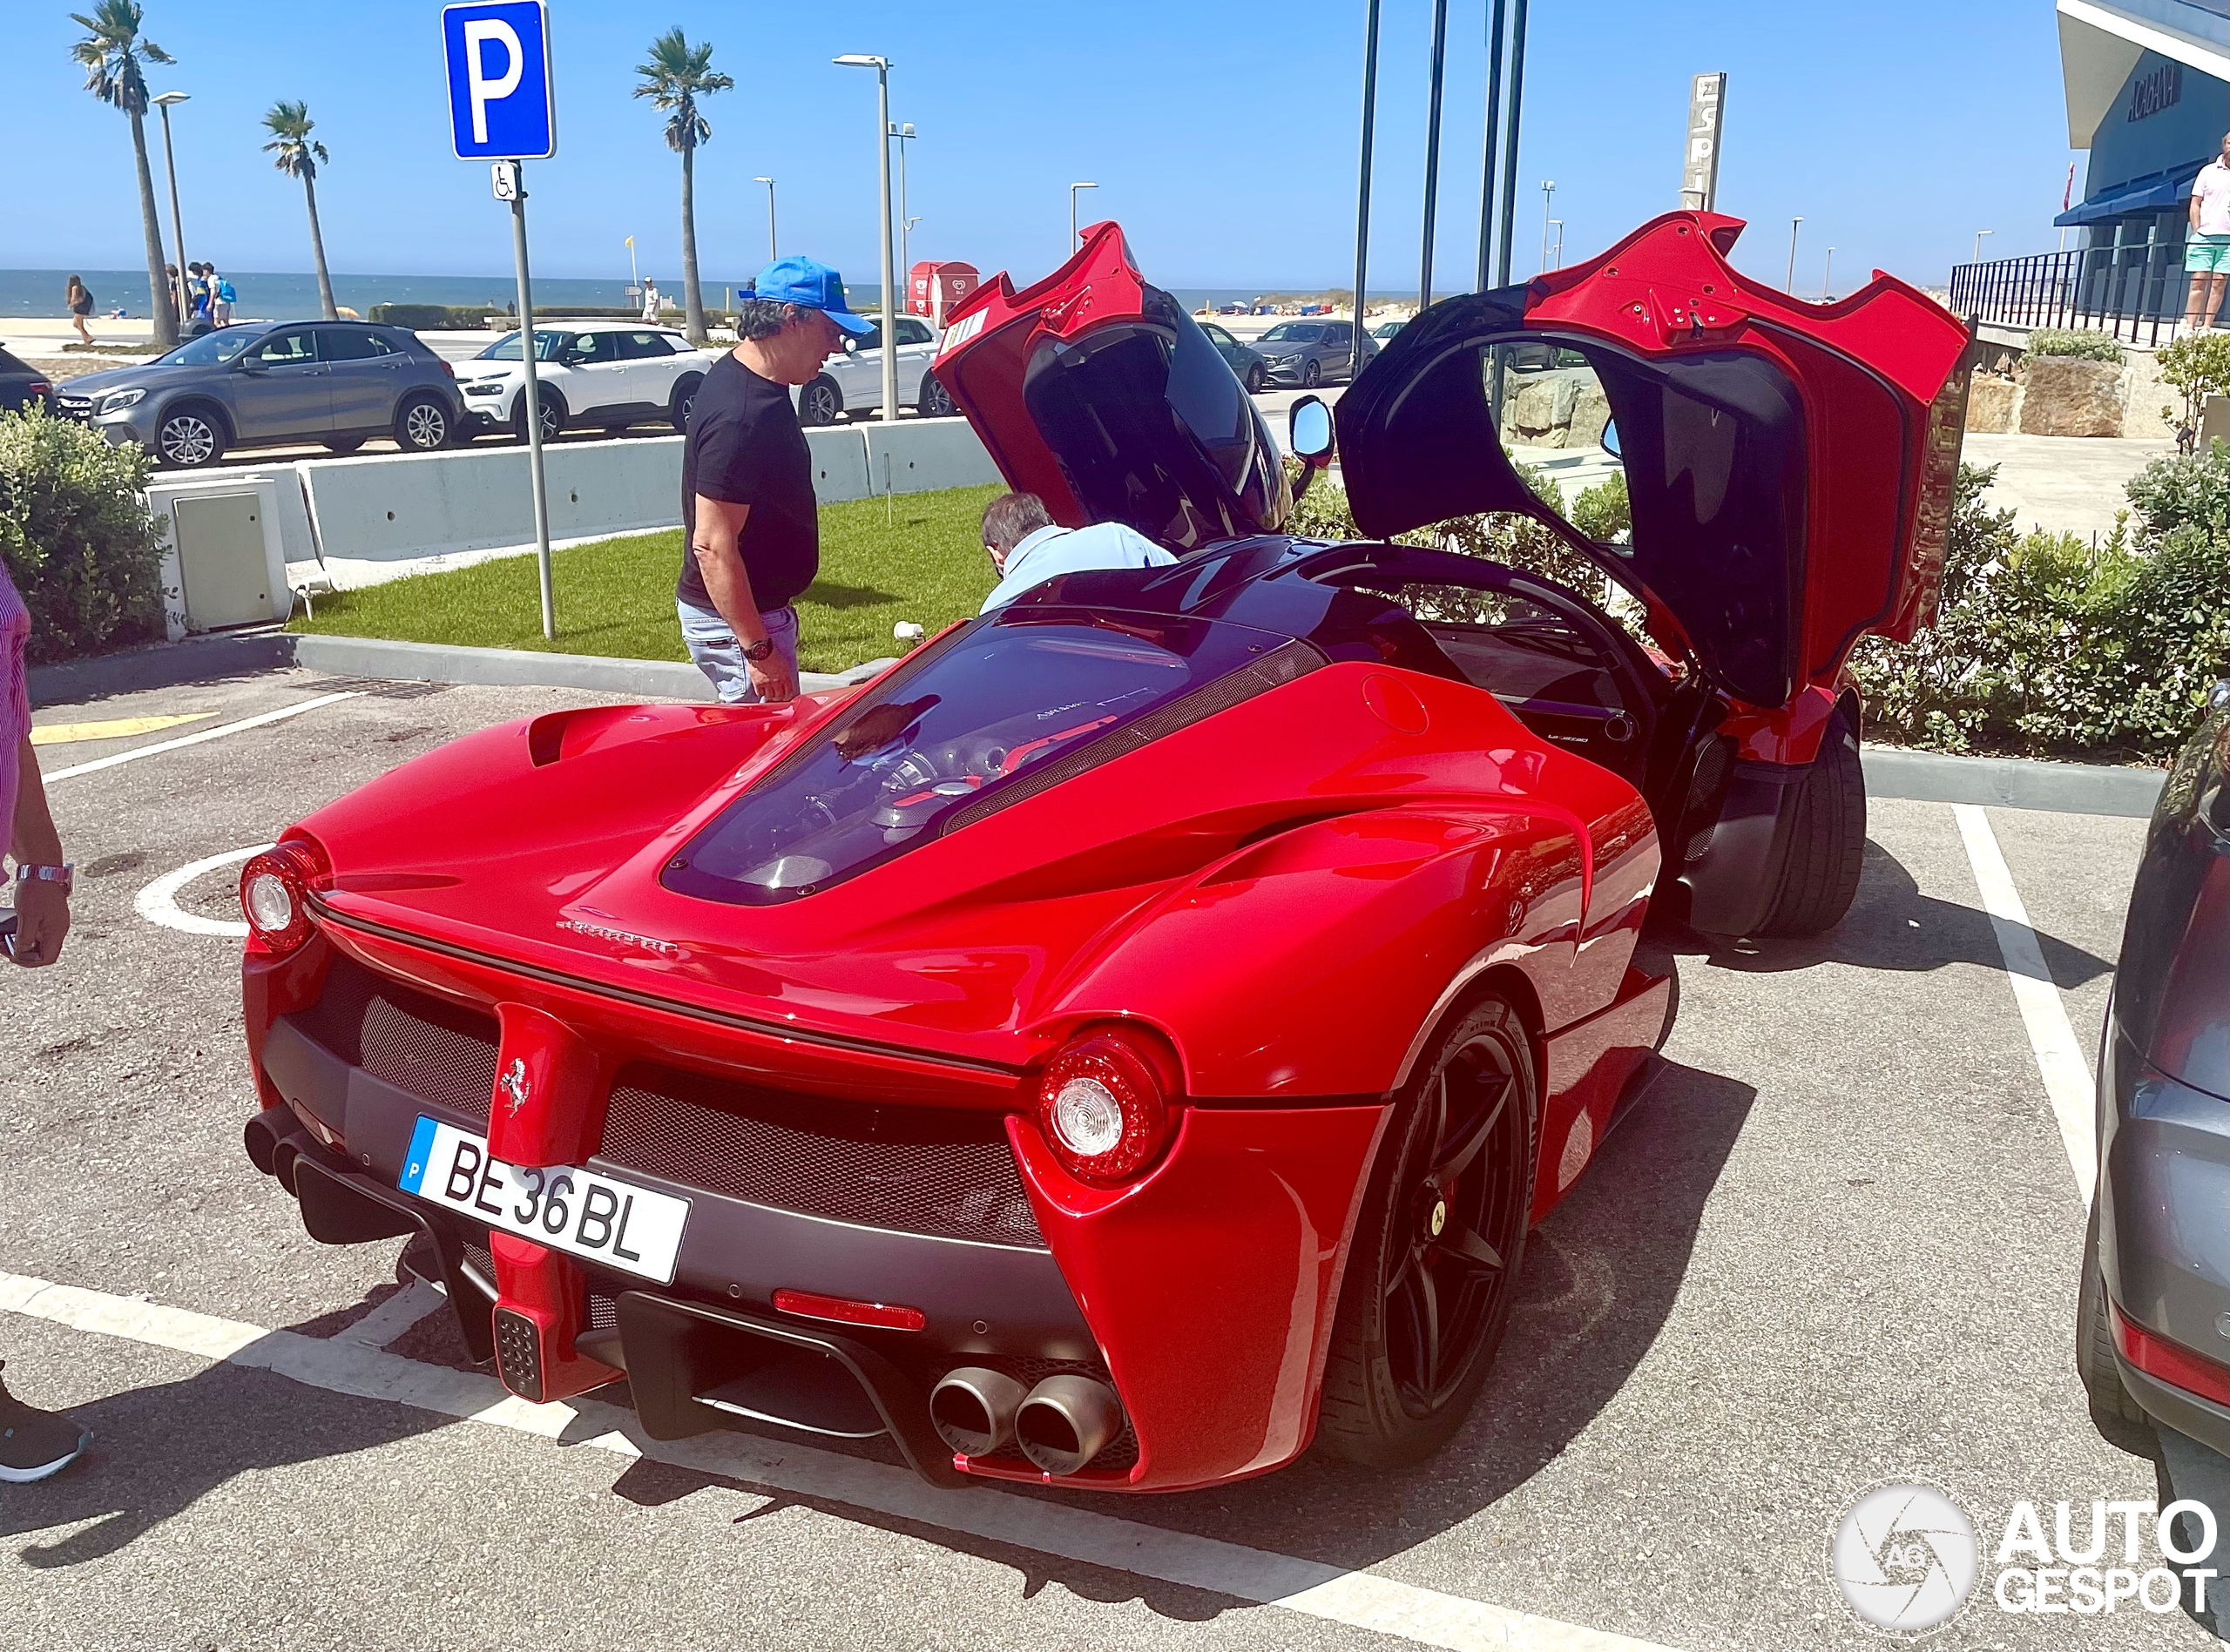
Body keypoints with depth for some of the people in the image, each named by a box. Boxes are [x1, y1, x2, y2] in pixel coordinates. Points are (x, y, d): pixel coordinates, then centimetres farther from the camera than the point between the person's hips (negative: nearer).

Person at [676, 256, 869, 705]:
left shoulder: (741, 378, 6)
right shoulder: (740, 418, -26)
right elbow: (712, 546, -28)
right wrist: (759, 649, -26)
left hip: (760, 608, 10)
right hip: (735, 619, -10)